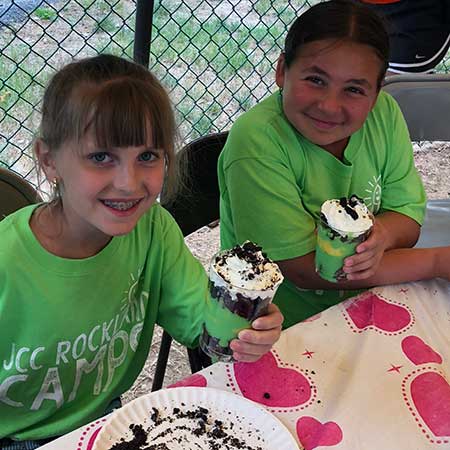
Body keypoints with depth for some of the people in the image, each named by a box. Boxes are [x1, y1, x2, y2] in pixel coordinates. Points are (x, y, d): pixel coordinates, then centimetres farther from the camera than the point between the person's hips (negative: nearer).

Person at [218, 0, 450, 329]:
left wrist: (381, 234, -23)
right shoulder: (257, 142, -24)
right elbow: (303, 270, -23)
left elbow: (408, 215, 2)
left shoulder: (384, 113, -6)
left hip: (362, 309, 6)